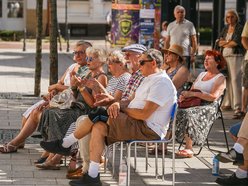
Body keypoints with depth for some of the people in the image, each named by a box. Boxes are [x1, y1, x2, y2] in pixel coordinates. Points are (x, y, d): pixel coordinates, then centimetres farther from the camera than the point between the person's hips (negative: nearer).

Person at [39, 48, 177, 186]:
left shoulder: (161, 83, -15)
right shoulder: (150, 79, 19)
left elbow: (144, 114, -21)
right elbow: (131, 101, 18)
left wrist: (122, 108, -6)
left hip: (149, 131, -10)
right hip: (137, 125, 10)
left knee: (99, 116, -17)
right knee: (98, 127, -10)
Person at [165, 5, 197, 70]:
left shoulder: (189, 25, 3)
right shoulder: (170, 25, 13)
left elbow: (194, 41, 2)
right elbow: (167, 41, 15)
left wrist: (193, 55, -6)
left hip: (185, 55, -3)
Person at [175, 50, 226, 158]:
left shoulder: (220, 78, 2)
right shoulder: (202, 75, 27)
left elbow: (213, 97, -13)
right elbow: (191, 90, 24)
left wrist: (193, 94, -19)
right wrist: (184, 95, -1)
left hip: (208, 107, -7)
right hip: (193, 104, 7)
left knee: (187, 114, -36)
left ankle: (189, 149, -35)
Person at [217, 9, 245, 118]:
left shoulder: (240, 28, -3)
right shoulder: (225, 28, 17)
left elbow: (236, 42, -13)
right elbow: (219, 41, 9)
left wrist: (224, 43, 3)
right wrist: (229, 42, -8)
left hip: (236, 56, -6)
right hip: (224, 56, 7)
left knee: (235, 80, -13)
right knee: (226, 80, 9)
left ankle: (238, 108, -18)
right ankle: (227, 103, 23)